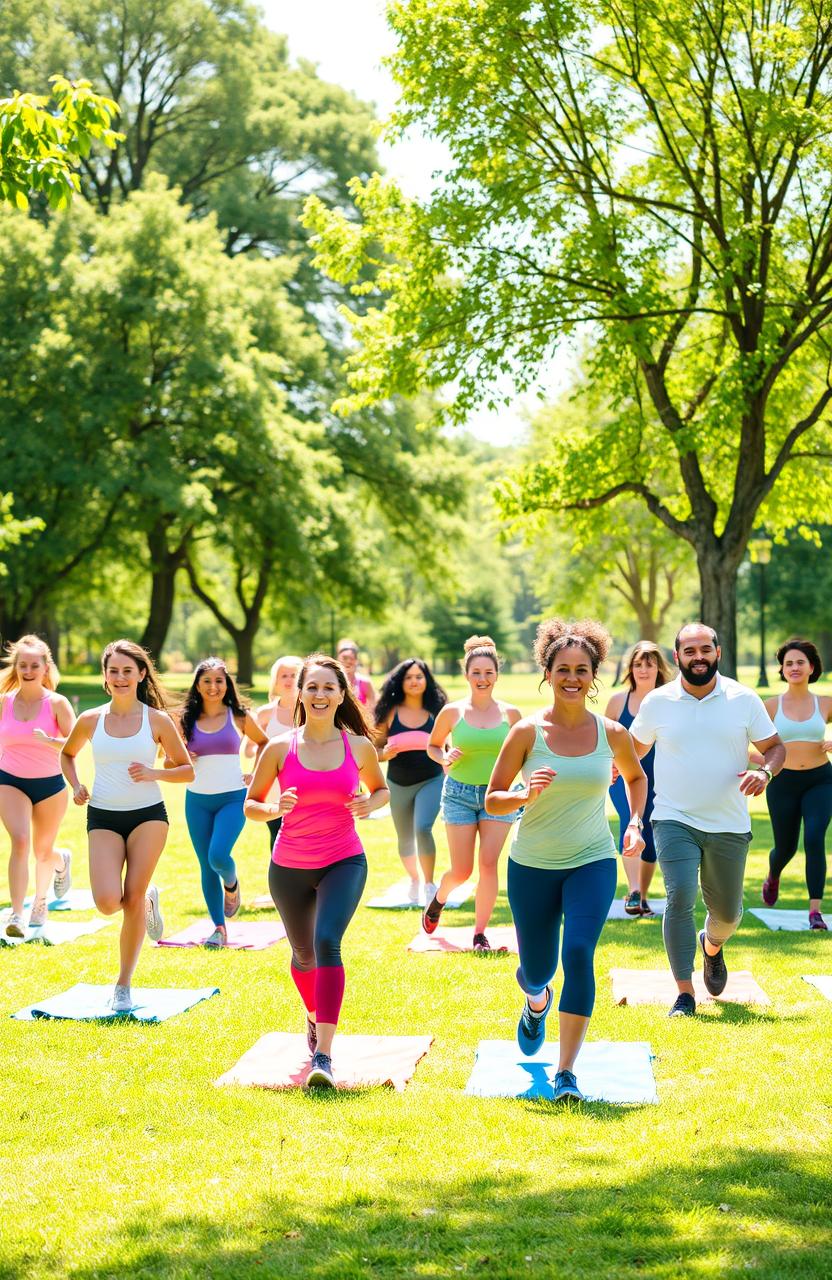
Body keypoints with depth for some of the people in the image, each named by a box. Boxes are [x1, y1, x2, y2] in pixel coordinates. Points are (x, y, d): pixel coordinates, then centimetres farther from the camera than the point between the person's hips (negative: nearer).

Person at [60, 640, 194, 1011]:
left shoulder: (157, 720, -2)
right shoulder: (90, 720, 2)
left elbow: (188, 771, 3)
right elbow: (67, 753, 22)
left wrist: (155, 774, -15)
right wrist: (75, 786, 4)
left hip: (148, 815, -1)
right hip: (103, 817, 1)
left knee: (132, 901, -4)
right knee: (107, 902, -15)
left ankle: (123, 985, 13)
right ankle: (148, 901, 22)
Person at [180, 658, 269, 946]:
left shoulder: (239, 717, 0)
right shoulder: (186, 720, 3)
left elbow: (265, 743, 16)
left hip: (232, 798, -2)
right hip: (197, 800, 2)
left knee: (218, 856, -20)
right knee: (207, 866, 5)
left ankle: (232, 885, 15)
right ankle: (219, 929, 16)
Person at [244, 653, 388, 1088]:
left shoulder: (359, 747, -3)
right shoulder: (280, 748, -5)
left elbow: (381, 788, 15)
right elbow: (250, 805, 2)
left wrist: (369, 804, -8)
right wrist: (275, 809, -20)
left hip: (344, 862, -2)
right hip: (289, 867, 2)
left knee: (327, 942, -24)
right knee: (303, 954, 18)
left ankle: (323, 1054, -25)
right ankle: (314, 1017, 51)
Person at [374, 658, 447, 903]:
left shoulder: (436, 711, -2)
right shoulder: (391, 712, -2)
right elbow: (375, 748, 2)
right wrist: (385, 754, -17)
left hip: (431, 780, -2)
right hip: (398, 784, 2)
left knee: (422, 829, -24)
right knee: (405, 839, 16)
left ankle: (429, 885, -13)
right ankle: (414, 879, 40)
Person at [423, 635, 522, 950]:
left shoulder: (510, 713, 1)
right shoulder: (452, 712, -2)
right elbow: (433, 746, 11)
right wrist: (445, 759, -9)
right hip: (460, 794, -1)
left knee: (489, 864, -7)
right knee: (462, 870, 0)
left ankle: (480, 933, 6)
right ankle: (438, 899, 34)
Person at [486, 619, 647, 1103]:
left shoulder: (612, 733, -3)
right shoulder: (528, 732, -8)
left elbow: (636, 776, 19)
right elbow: (492, 799, -5)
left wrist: (635, 823, 5)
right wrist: (526, 795, -24)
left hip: (593, 862, 0)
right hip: (532, 864, 0)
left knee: (579, 953, -21)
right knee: (537, 969, 11)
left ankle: (567, 1071, -13)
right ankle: (537, 1002, 51)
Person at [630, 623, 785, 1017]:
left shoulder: (743, 699, 0)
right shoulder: (657, 702, 0)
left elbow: (775, 746, 6)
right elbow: (635, 747, 15)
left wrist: (764, 771, -16)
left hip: (729, 825, 2)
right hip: (675, 821, -1)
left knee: (728, 912, 13)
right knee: (680, 898, -20)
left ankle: (712, 946, 50)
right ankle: (684, 994, -12)